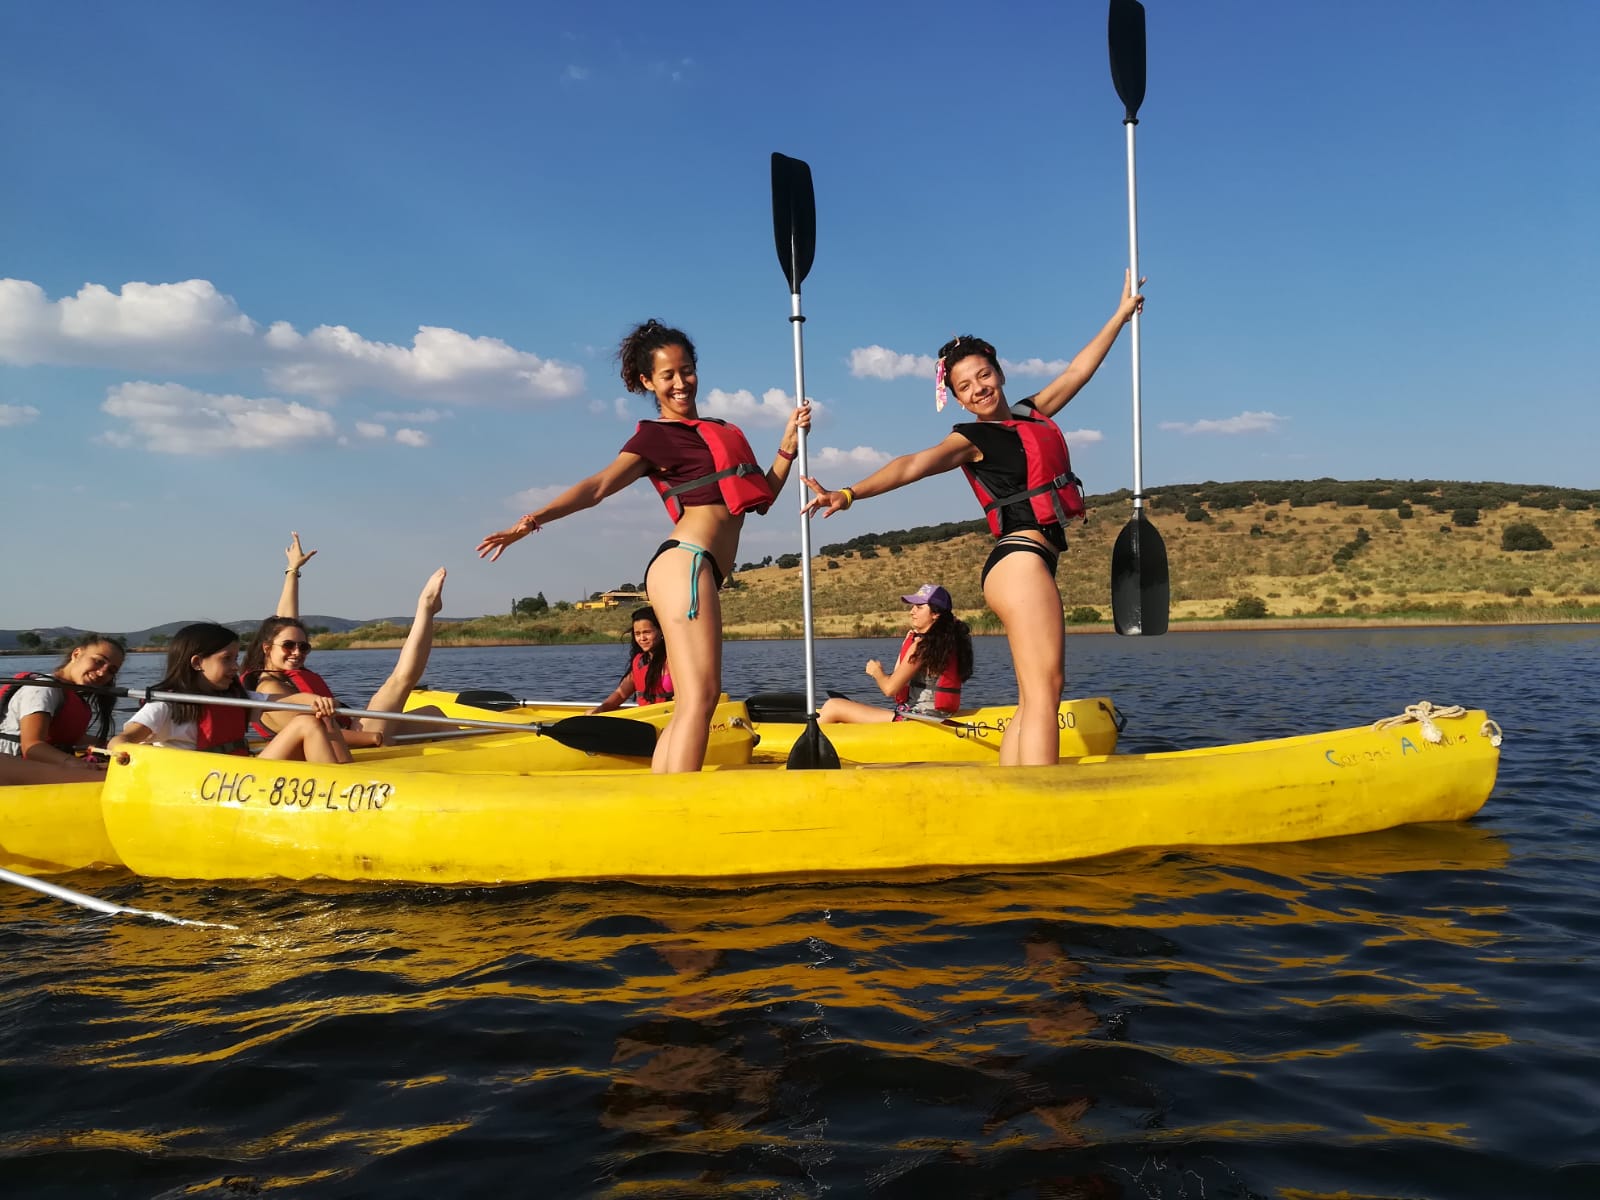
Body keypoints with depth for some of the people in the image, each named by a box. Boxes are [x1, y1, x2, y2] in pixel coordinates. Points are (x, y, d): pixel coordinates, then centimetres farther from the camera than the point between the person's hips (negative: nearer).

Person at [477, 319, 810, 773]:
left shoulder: (717, 429, 26)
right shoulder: (655, 436, 3)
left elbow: (762, 497, 24)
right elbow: (599, 485, -11)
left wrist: (788, 446, 11)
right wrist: (535, 518, -26)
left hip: (699, 573, 8)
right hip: (684, 564, -8)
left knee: (688, 706, 7)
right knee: (700, 696, -19)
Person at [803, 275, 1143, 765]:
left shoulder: (1030, 413, 21)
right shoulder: (972, 439, -1)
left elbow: (1078, 370, 31)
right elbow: (911, 466, -17)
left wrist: (1121, 315, 39)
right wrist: (849, 494, -32)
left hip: (1033, 564, 8)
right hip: (1020, 559, -8)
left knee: (1032, 701, 3)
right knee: (1044, 688, -18)